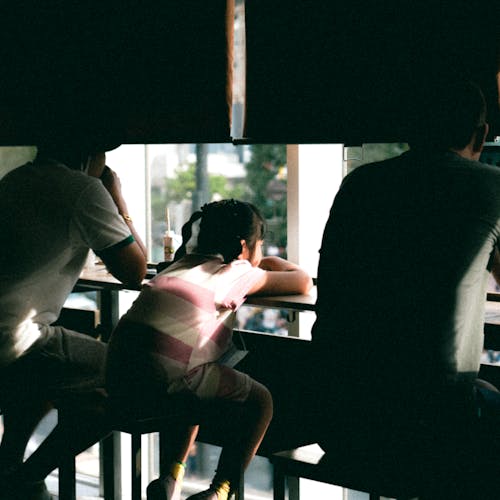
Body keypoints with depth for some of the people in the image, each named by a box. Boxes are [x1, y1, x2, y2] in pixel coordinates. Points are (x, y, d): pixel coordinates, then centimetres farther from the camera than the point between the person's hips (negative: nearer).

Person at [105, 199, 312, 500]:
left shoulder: (184, 263, 28)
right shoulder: (236, 272, 9)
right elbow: (303, 283, 15)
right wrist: (272, 263, 36)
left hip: (117, 377, 8)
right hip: (163, 379, -8)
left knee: (197, 390, 37)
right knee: (260, 401, 11)